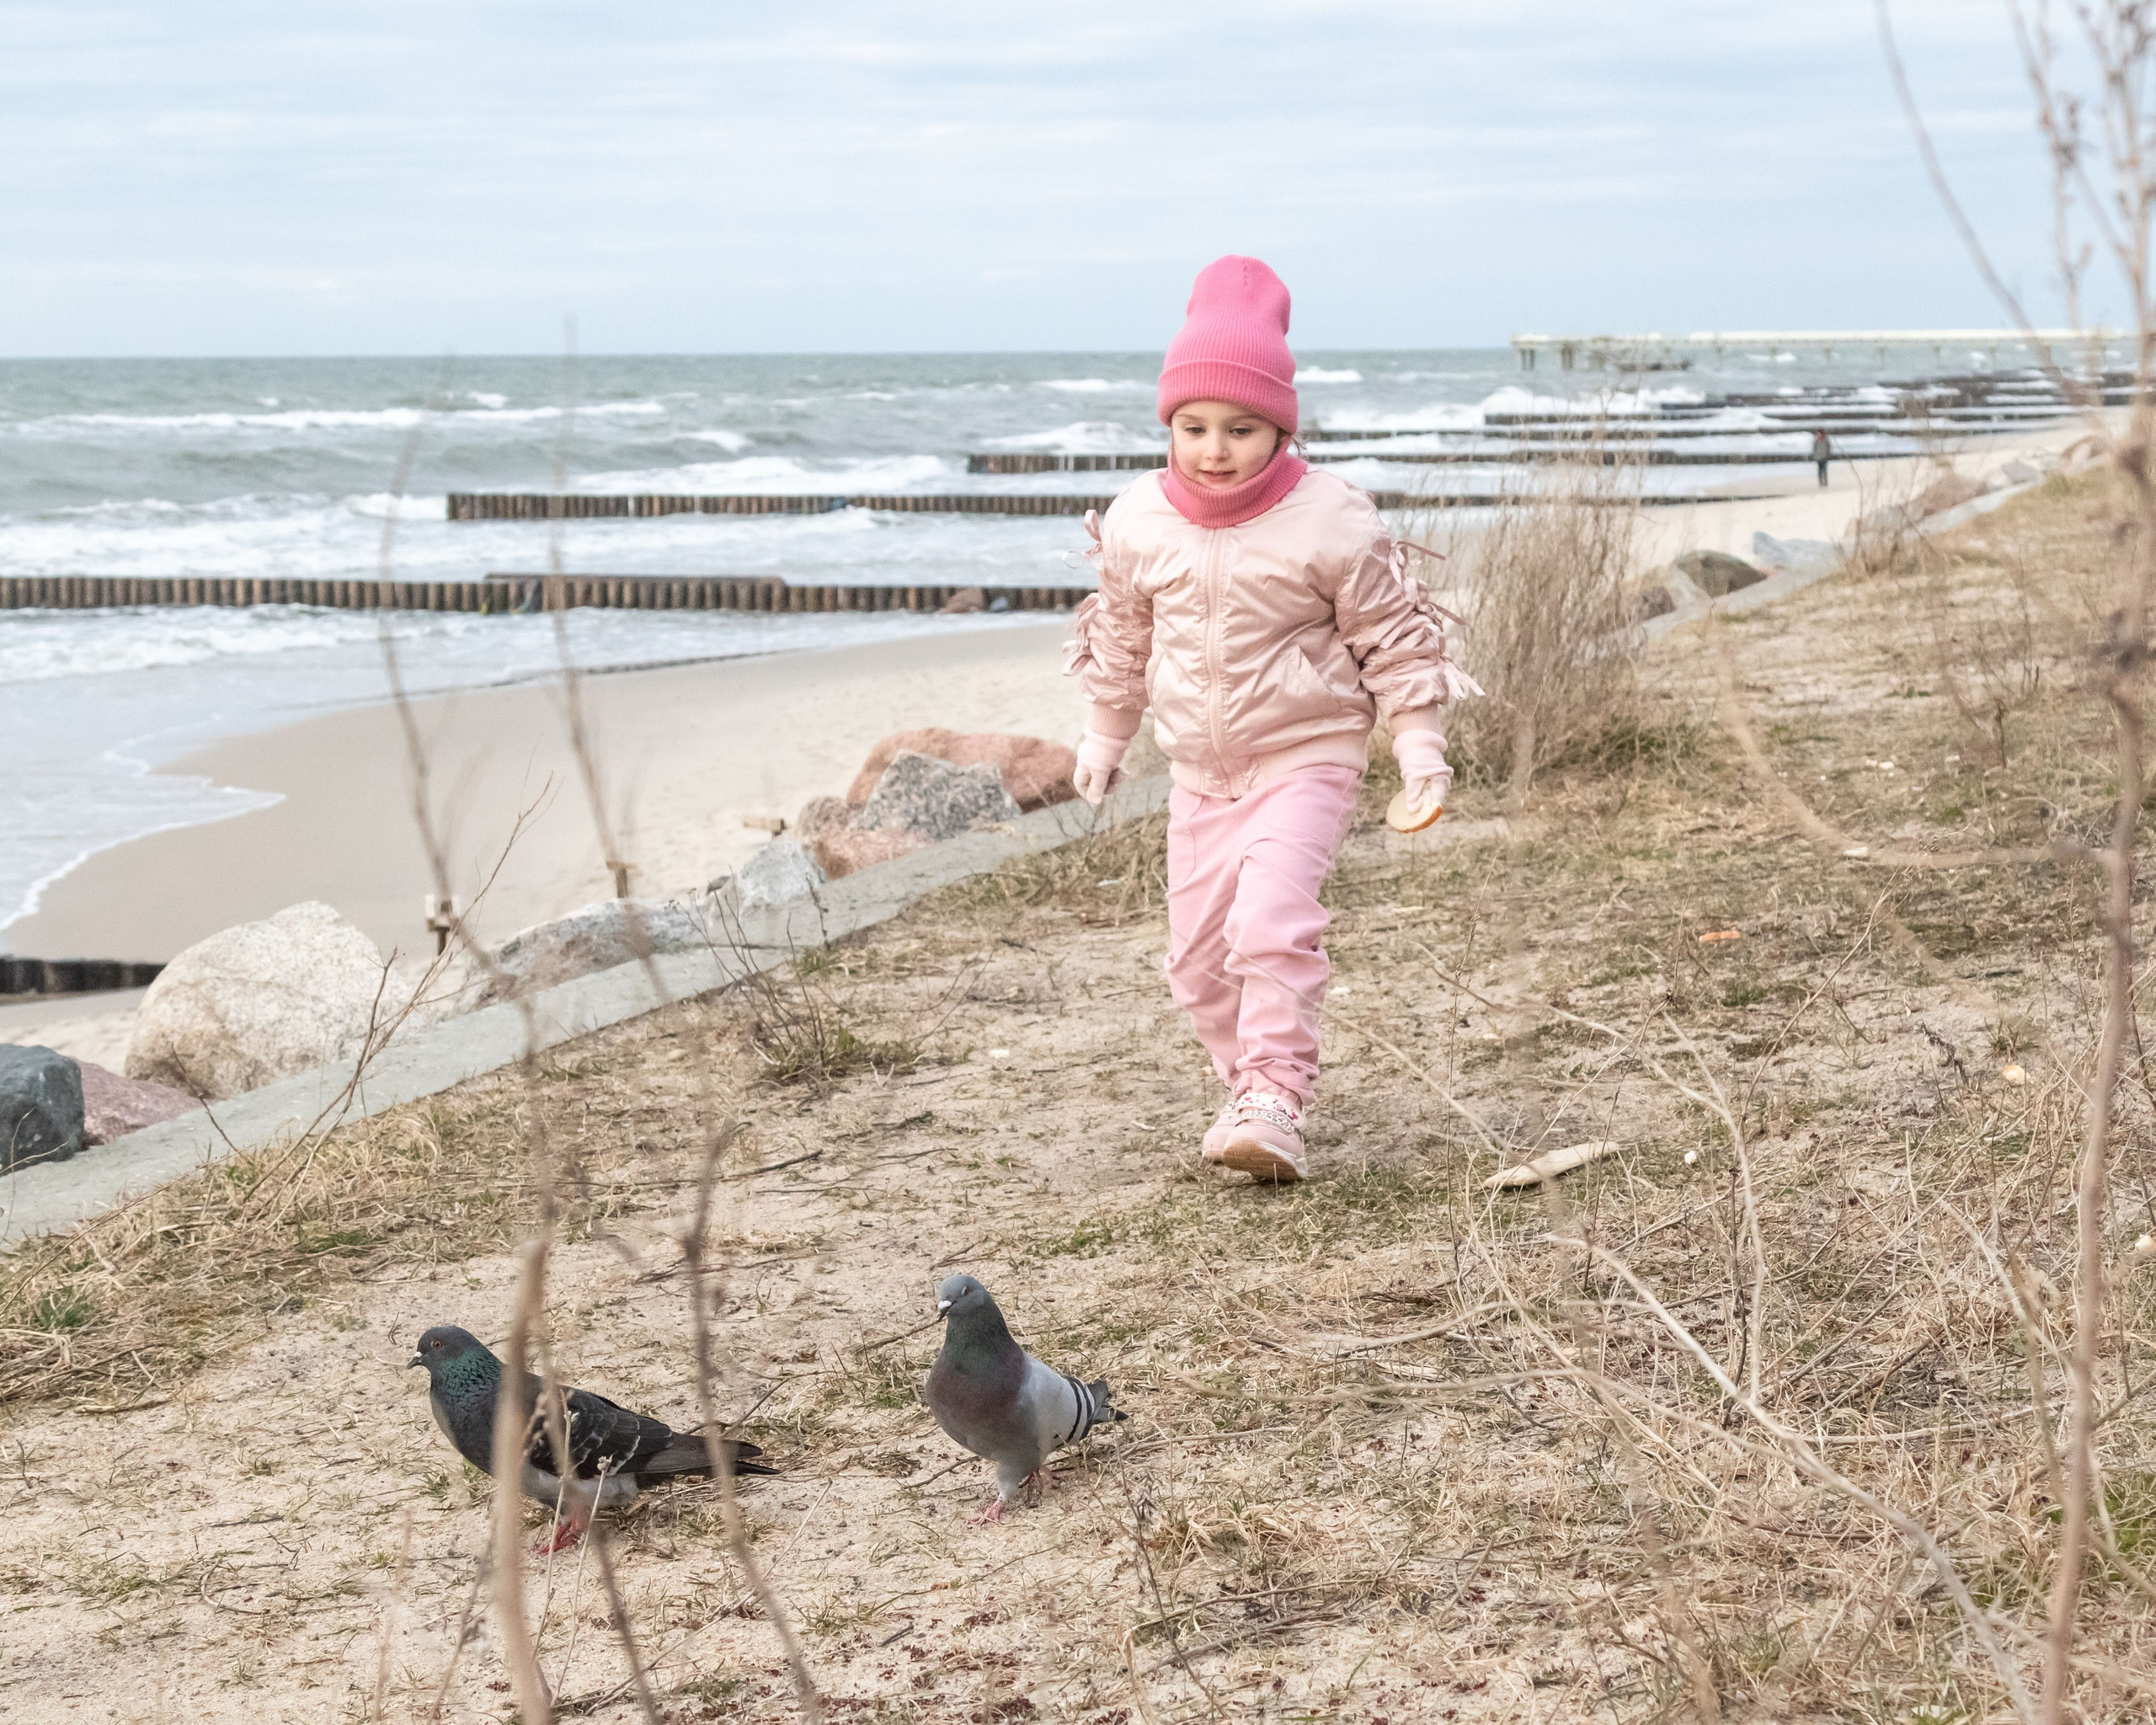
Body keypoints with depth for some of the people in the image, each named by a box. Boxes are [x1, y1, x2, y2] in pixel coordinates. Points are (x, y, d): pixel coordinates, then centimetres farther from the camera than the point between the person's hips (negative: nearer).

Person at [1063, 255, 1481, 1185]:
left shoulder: (1329, 520, -16)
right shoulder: (1138, 523, -5)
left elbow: (1394, 636, -6)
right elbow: (1121, 637, 13)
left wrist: (1420, 750, -9)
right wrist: (1104, 735, 21)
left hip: (1306, 756, -5)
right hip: (1199, 770, 5)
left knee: (1271, 920, -25)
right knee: (1198, 952, 7)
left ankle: (1275, 1103, -22)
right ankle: (1252, 1085, 26)